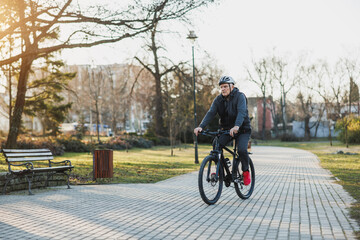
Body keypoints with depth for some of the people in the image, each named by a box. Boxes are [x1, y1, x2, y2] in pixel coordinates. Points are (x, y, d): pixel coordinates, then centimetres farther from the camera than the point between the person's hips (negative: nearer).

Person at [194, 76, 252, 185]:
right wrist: (201, 126, -30)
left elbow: (241, 112, -32)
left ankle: (246, 172, -1)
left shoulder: (240, 96, -16)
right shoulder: (218, 99, -2)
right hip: (226, 129, 4)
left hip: (242, 129, -4)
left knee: (242, 150, -27)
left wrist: (236, 126, -51)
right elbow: (211, 113, -13)